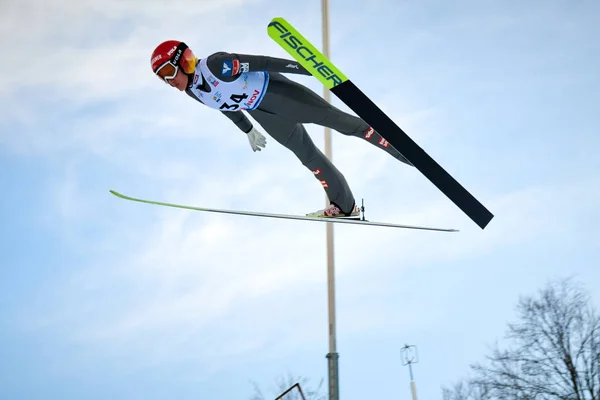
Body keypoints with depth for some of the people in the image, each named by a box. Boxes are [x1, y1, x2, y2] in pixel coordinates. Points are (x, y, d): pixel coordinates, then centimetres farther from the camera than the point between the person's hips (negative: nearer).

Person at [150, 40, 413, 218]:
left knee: (334, 119, -8)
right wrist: (248, 131, 27)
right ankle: (343, 205, 14)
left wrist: (308, 68, -26)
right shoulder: (192, 91, -3)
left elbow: (260, 62, -28)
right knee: (306, 154, 8)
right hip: (259, 112, 7)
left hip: (274, 90, -7)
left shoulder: (216, 65, -29)